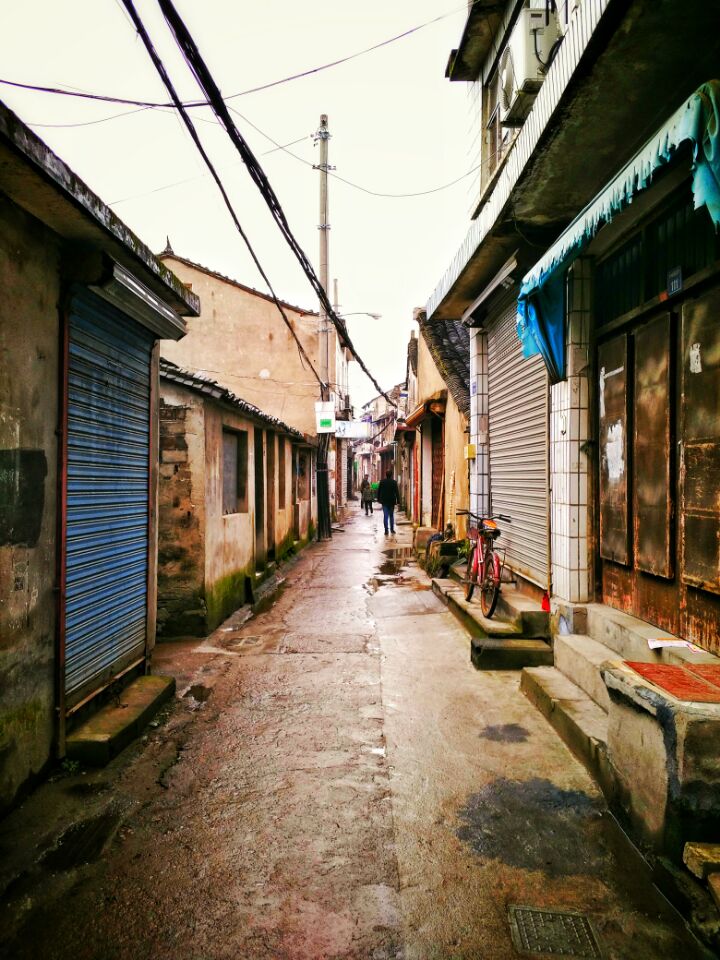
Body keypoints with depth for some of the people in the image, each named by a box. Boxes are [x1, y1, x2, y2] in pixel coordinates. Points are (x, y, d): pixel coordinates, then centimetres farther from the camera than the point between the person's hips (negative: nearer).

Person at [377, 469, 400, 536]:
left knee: (385, 516, -1)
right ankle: (392, 529, 17)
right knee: (391, 515, 13)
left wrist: (379, 499, 14)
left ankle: (386, 530, -7)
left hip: (384, 501, 0)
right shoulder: (394, 482, -6)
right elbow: (397, 492, -6)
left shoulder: (382, 482, -1)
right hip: (392, 501, 0)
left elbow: (378, 491, 5)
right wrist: (398, 500, -2)